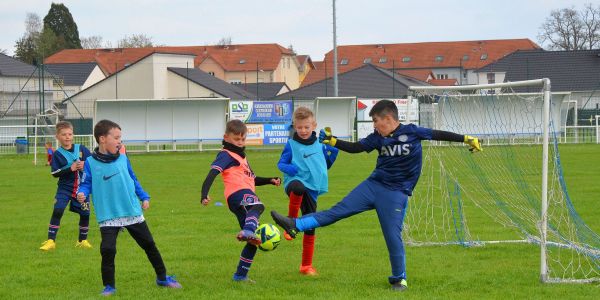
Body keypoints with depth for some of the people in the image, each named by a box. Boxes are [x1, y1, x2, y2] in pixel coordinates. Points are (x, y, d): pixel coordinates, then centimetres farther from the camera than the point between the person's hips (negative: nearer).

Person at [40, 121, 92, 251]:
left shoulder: (82, 149, 0)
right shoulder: (57, 154, -6)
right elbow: (54, 173, -12)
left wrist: (85, 165, -15)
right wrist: (70, 168, -21)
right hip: (65, 188, -2)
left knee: (85, 214, 6)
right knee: (57, 211, -15)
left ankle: (82, 240, 26)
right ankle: (51, 241, -11)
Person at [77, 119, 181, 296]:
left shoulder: (123, 159, 5)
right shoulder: (91, 163, -5)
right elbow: (86, 184, 0)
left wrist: (144, 197, 15)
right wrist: (82, 194, -20)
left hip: (133, 213, 4)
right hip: (108, 217, -4)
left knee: (149, 244, 11)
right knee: (108, 250, -15)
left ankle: (162, 278, 27)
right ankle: (109, 286, 1)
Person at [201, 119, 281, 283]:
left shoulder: (241, 156, 34)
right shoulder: (226, 155, 3)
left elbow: (252, 179, 42)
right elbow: (213, 173, -12)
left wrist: (270, 180, 26)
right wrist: (204, 194, -27)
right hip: (238, 194, -9)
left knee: (253, 241, 10)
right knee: (257, 206, -42)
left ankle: (240, 275, 16)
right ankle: (248, 231, -69)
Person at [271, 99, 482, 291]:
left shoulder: (411, 132, -8)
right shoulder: (378, 138, 5)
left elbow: (438, 135, -4)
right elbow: (355, 148, 10)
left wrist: (467, 139, -7)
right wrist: (331, 141, 0)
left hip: (396, 194, -4)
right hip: (374, 185, 4)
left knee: (393, 236, -6)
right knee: (338, 210, -2)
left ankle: (400, 279, 11)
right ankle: (295, 225, -7)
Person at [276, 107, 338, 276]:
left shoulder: (319, 145, 14)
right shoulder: (291, 145, 1)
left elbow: (326, 165, 25)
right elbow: (281, 164, 3)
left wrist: (333, 151, 8)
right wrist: (290, 169, -18)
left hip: (312, 189, 5)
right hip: (296, 181, -5)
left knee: (310, 227, 7)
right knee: (298, 188, -44)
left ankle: (307, 265, 19)